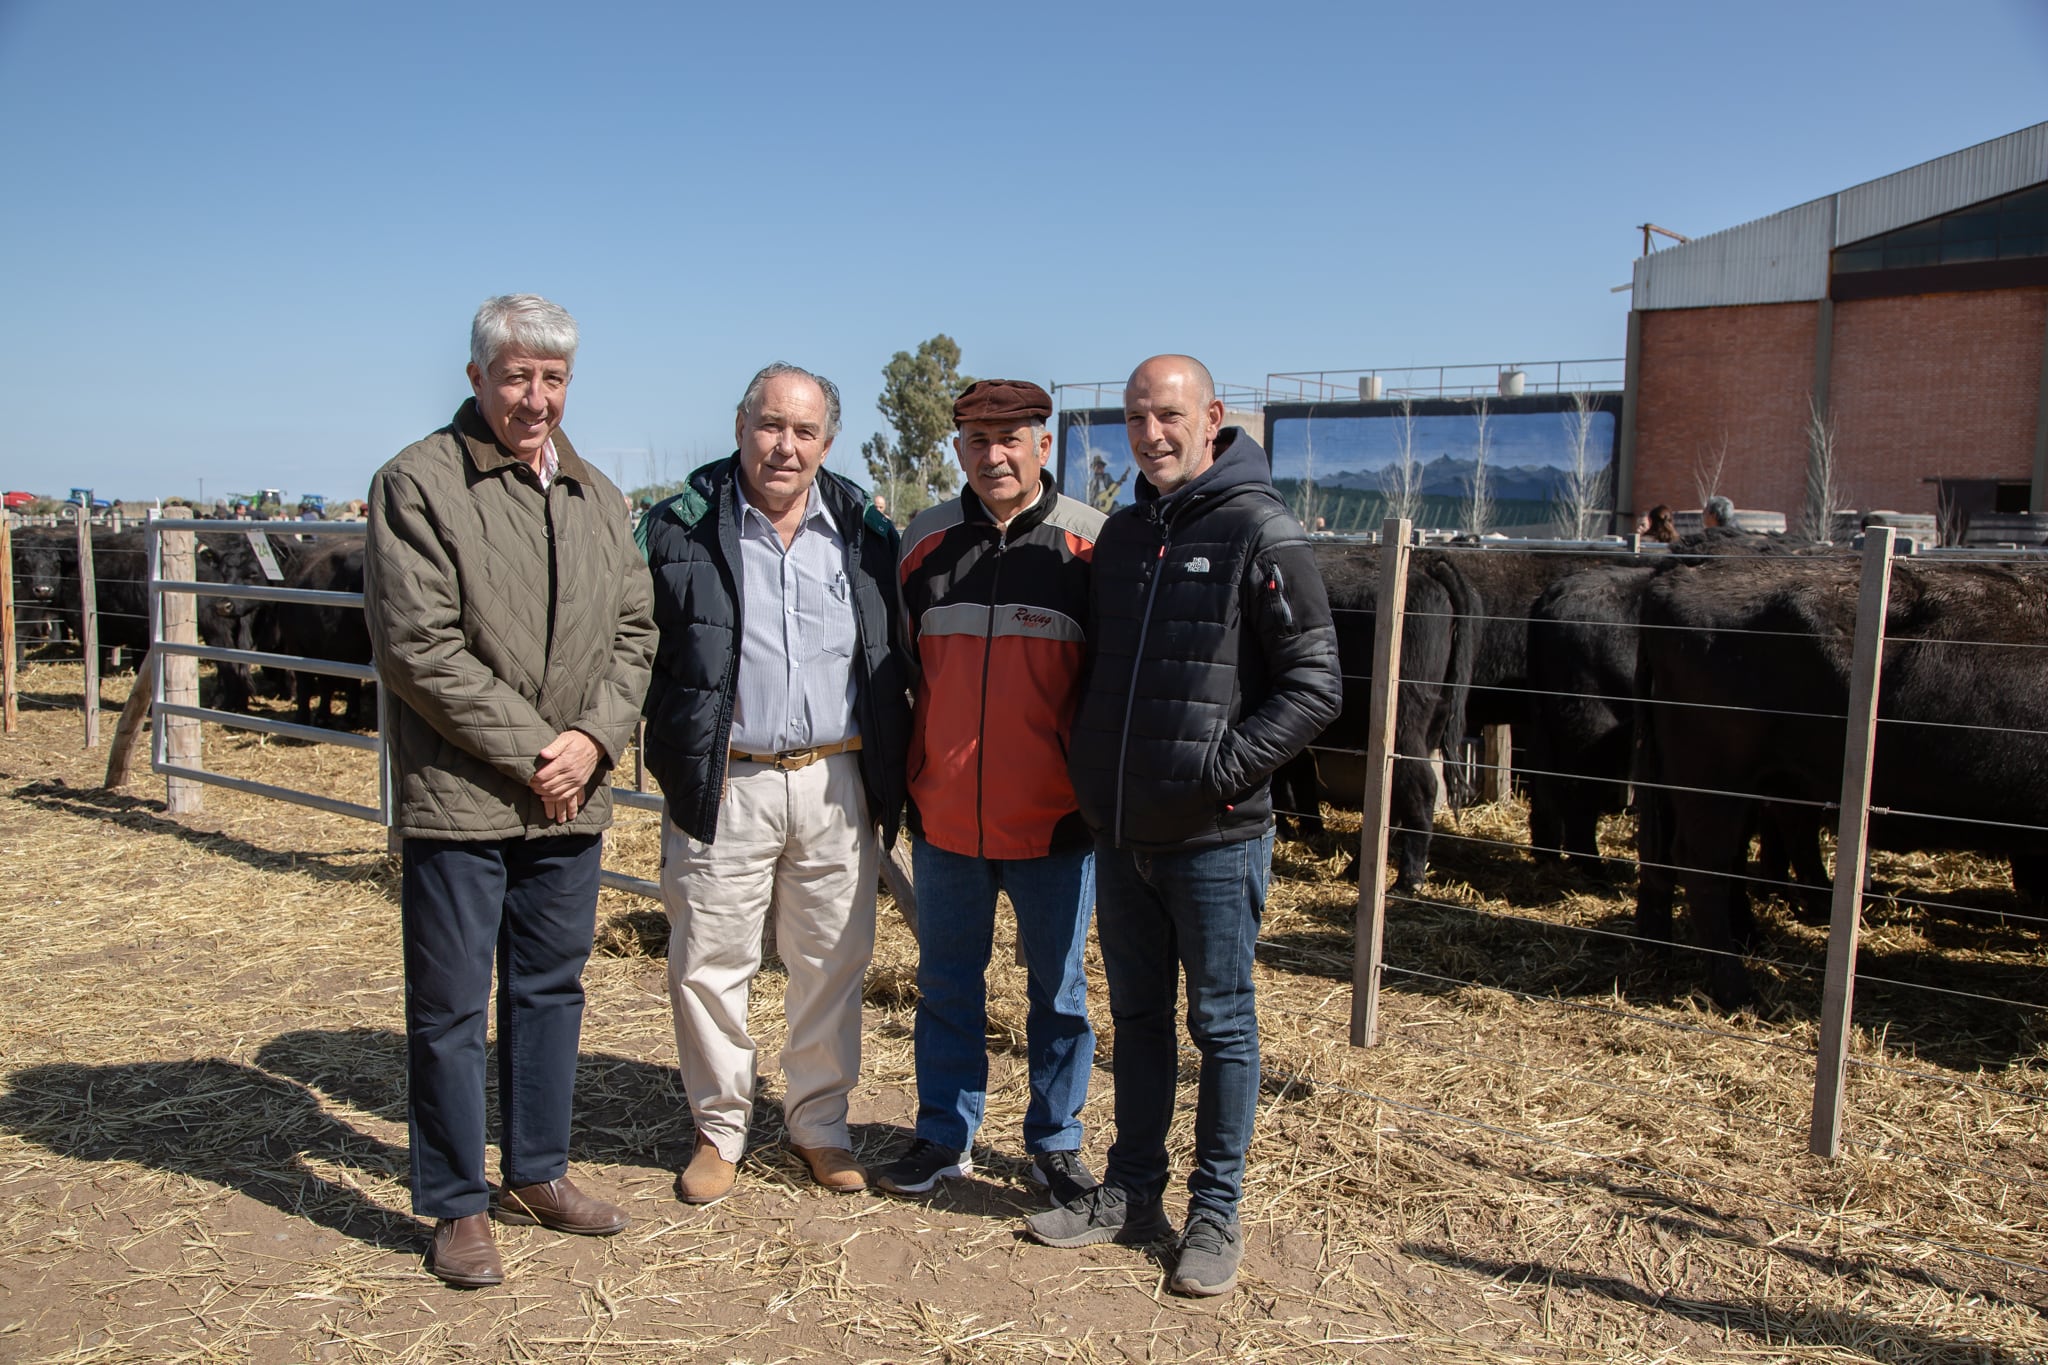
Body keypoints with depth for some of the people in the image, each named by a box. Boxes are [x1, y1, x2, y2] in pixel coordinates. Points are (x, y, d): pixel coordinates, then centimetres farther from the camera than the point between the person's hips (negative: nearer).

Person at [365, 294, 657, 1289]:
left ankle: (537, 1173, 33)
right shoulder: (419, 484, -7)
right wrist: (531, 750, -14)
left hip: (572, 796, 6)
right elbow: (419, 647, -14)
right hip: (459, 798, -5)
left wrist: (593, 738, -7)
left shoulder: (594, 496, 12)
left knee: (552, 987, 16)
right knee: (450, 1007, 5)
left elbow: (632, 630, 9)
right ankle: (457, 1205, 21)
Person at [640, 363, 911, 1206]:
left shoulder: (864, 533, 6)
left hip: (836, 783, 2)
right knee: (709, 962, 7)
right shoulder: (682, 529, -2)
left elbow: (897, 660, 13)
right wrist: (674, 758, -6)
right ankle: (719, 1129, 26)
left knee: (834, 962, 11)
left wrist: (889, 775, 5)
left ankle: (820, 1122, 29)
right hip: (724, 785, -2)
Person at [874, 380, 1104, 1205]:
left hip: (1053, 819, -2)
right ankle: (945, 1136, 31)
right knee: (946, 983, 15)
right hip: (944, 817, 3)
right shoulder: (923, 542, 5)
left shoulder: (1092, 544, -5)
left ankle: (1055, 1142, 29)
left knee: (1057, 989, 11)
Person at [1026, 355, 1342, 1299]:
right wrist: (1087, 771, 10)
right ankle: (1131, 1194, 30)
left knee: (1221, 1024, 7)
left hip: (1215, 838, -6)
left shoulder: (1260, 532, -10)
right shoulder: (1121, 535, 10)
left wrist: (1225, 766, -19)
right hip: (1120, 834, 6)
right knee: (1137, 1017, 16)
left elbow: (1315, 683, -13)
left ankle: (1216, 1212, 21)